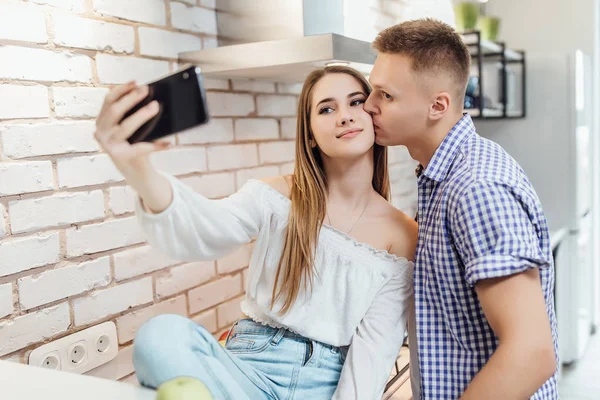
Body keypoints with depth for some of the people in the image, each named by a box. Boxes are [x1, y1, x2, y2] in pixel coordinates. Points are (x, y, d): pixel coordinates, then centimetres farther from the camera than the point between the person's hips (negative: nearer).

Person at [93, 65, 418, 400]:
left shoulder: (404, 237, 1)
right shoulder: (276, 197, -2)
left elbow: (376, 346, -2)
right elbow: (205, 232, -22)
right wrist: (138, 171, -42)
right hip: (253, 365, 0)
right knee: (163, 335, -29)